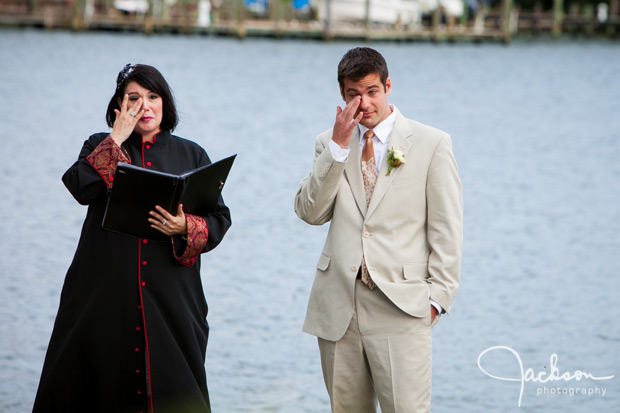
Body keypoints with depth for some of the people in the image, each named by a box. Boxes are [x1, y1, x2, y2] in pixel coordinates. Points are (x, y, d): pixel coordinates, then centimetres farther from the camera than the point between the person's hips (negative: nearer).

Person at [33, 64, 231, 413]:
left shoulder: (191, 155, 12)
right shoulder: (101, 147, 11)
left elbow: (220, 218, 6)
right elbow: (81, 188, -11)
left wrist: (187, 228, -14)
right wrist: (117, 140, -8)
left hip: (171, 292, 0)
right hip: (107, 289, 0)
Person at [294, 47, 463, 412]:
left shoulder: (431, 144, 3)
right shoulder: (330, 144, 13)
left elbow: (447, 231, 2)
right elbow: (310, 212, 0)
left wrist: (437, 297, -5)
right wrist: (338, 146, -7)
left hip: (401, 306, -3)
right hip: (338, 306, 4)